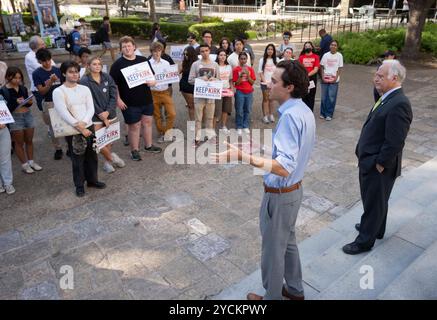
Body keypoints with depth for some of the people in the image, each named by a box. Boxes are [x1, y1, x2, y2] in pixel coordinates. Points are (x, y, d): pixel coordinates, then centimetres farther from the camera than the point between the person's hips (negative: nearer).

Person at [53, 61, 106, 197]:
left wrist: (84, 123, -18)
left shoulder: (85, 89, 7)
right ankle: (79, 185, 19)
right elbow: (64, 114, -14)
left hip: (89, 127, 4)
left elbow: (91, 108, -1)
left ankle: (92, 180, 30)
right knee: (77, 159, 4)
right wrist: (79, 128, -18)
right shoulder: (58, 92, -7)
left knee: (92, 156, 13)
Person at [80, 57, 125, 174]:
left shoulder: (107, 78, 2)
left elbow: (113, 96, -1)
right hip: (95, 117, -3)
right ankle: (111, 157, 18)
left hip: (110, 114, 3)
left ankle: (107, 162, 30)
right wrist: (101, 115, -13)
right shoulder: (85, 81, -8)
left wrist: (108, 111, -13)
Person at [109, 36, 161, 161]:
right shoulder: (118, 64, -6)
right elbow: (113, 84, -6)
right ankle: (134, 150, 19)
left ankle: (149, 145, 32)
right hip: (130, 102, -4)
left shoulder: (144, 60, 6)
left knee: (148, 122, 14)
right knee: (134, 126, 4)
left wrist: (152, 82, -7)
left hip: (146, 99, 4)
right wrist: (118, 100, -13)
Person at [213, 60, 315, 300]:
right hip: (294, 189, 10)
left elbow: (284, 167, -35)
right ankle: (294, 290, 47)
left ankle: (272, 296, 35)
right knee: (288, 242, 27)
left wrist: (242, 156, -41)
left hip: (279, 195, -9)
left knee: (273, 250, 12)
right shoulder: (303, 110, 1)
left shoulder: (289, 116, -28)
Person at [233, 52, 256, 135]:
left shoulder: (250, 69, 6)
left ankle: (246, 126, 17)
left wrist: (247, 75, -12)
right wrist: (241, 75, -18)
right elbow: (236, 83, -4)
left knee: (248, 110, 6)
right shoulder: (236, 69, -1)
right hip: (240, 92, -3)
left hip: (249, 92, 3)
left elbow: (252, 82, 2)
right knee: (239, 111, 0)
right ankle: (239, 127, 10)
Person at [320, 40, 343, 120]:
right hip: (325, 78, 2)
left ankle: (329, 114, 5)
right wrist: (322, 77, -4)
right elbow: (322, 67, 7)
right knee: (324, 97, 4)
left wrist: (336, 78, -9)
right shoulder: (326, 55, 4)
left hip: (334, 80, -1)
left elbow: (339, 68, 1)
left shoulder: (339, 55, 1)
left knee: (331, 97, -4)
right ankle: (323, 113, 17)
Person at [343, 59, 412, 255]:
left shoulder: (399, 104, -25)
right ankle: (376, 229, 46)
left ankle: (365, 241, 23)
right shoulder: (388, 98, 5)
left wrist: (380, 164, -18)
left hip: (378, 167, -9)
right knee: (376, 200, 25)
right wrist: (366, 158, 12)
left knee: (374, 203, 7)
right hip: (370, 161, 9)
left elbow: (395, 142, -27)